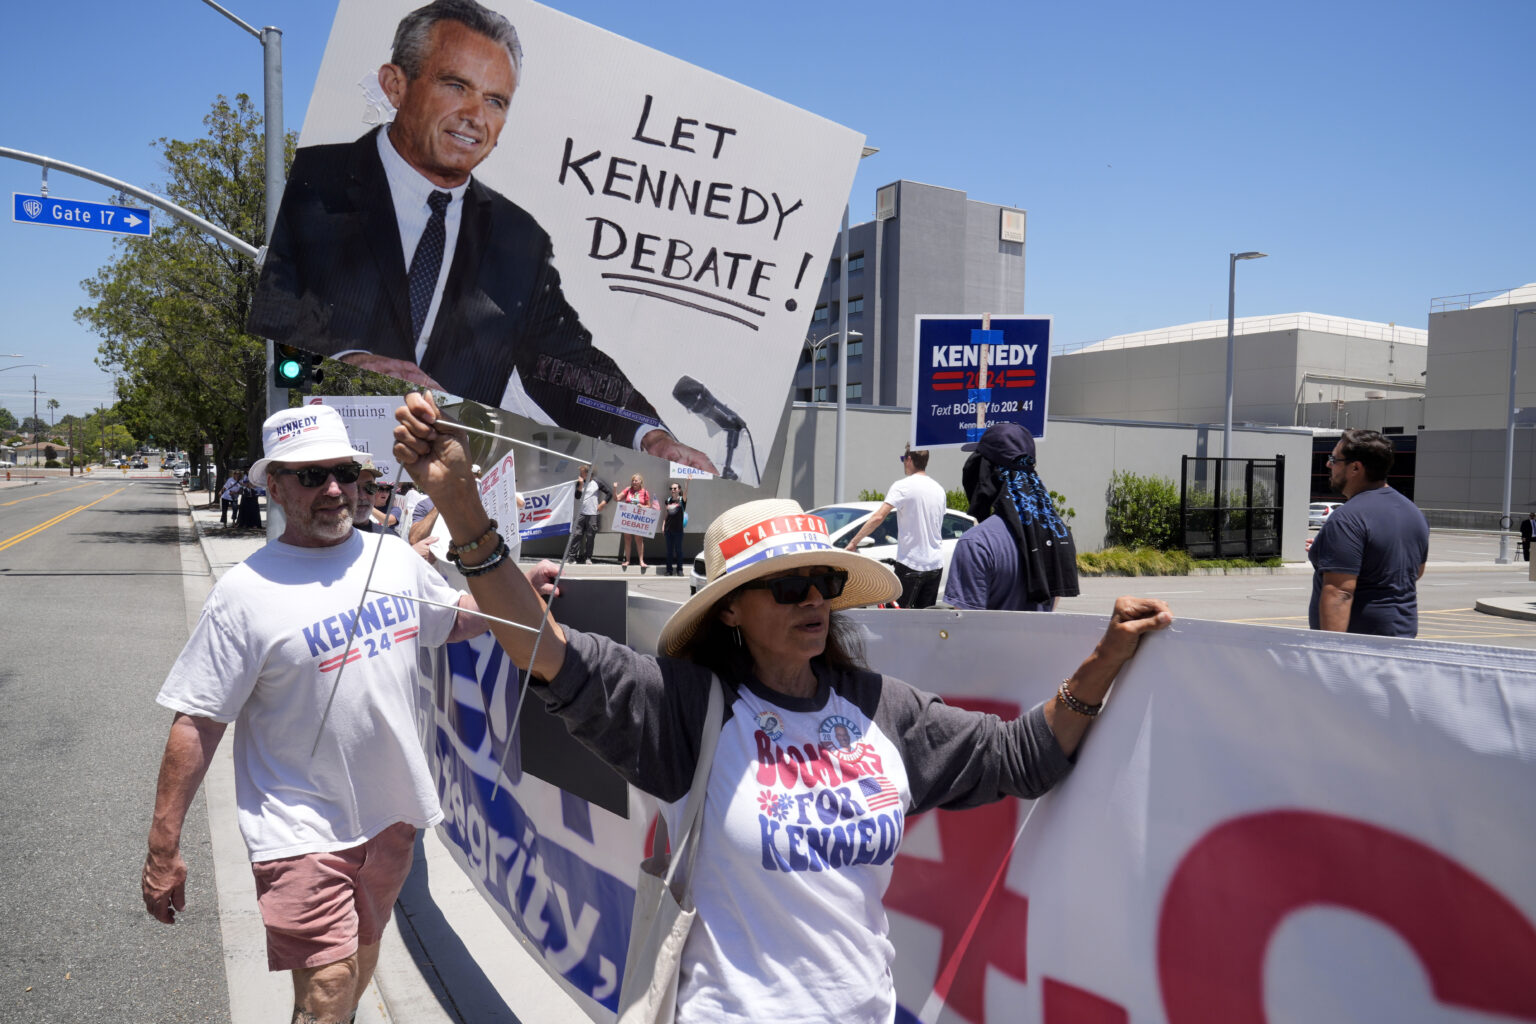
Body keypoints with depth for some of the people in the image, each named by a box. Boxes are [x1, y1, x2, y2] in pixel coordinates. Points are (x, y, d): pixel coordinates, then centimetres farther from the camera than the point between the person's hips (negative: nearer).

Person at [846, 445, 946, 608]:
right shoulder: (939, 489, 10)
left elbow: (878, 517, -20)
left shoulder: (903, 486, -11)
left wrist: (853, 542, -15)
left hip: (911, 563, -6)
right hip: (936, 564, 6)